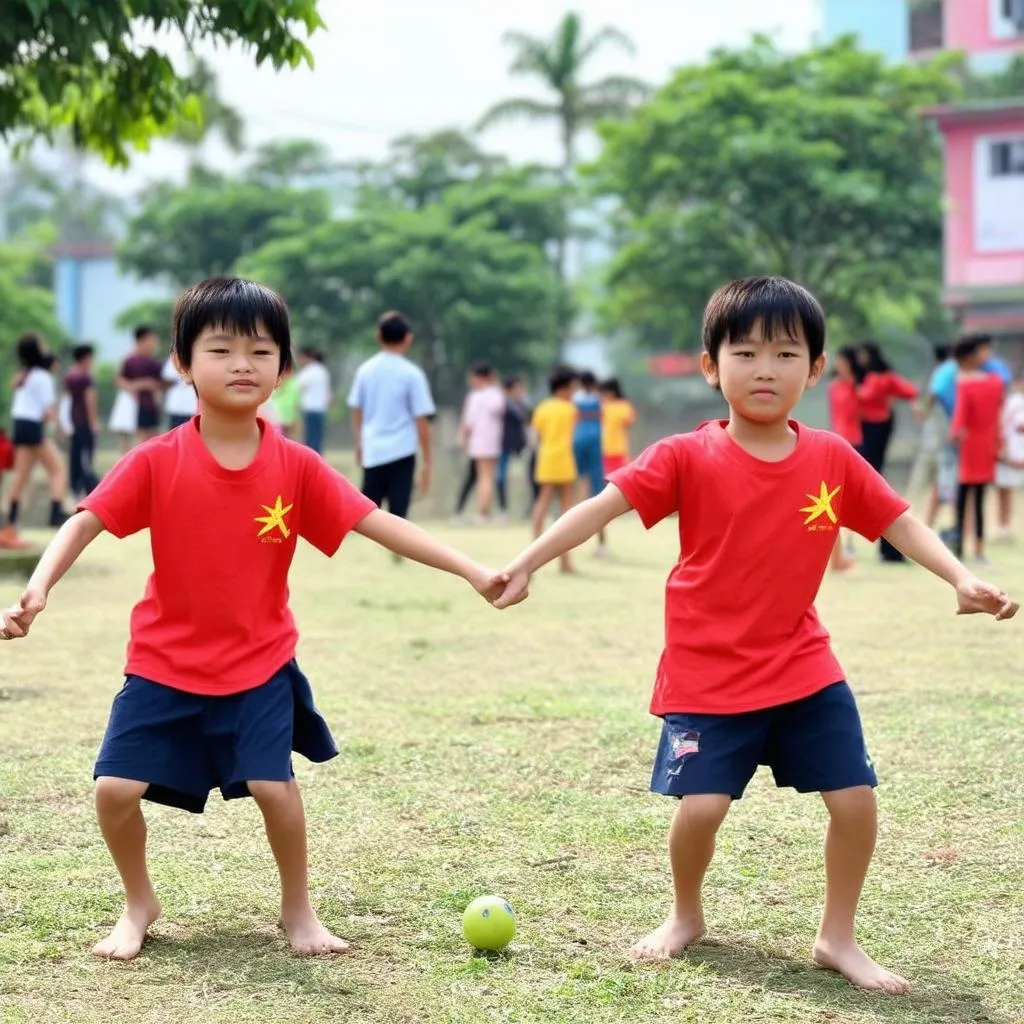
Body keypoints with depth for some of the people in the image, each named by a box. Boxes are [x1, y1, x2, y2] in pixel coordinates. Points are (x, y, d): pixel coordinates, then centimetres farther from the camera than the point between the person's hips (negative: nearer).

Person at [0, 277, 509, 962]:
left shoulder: (296, 467, -7)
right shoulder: (157, 463, -11)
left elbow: (378, 524, -8)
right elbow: (86, 521, -13)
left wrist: (472, 571, -15)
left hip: (259, 664, 0)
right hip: (165, 662, 0)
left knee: (275, 786, -12)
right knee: (116, 788, -6)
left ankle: (298, 909, 15)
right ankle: (140, 906, 22)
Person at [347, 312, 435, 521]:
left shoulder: (365, 370, 4)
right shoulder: (412, 374, -6)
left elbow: (356, 411, 10)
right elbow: (421, 420, -6)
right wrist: (427, 460, 0)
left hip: (372, 453, 4)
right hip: (401, 453, -4)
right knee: (398, 513, -3)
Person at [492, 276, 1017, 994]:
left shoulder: (833, 460, -1)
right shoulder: (689, 458, -10)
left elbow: (900, 523, 5)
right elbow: (603, 506, -13)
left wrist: (963, 579, -10)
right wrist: (525, 564, -20)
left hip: (804, 669, 3)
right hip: (707, 675, -3)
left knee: (856, 799, -3)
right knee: (702, 805, -10)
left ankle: (838, 938, 18)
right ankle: (686, 917, 21)